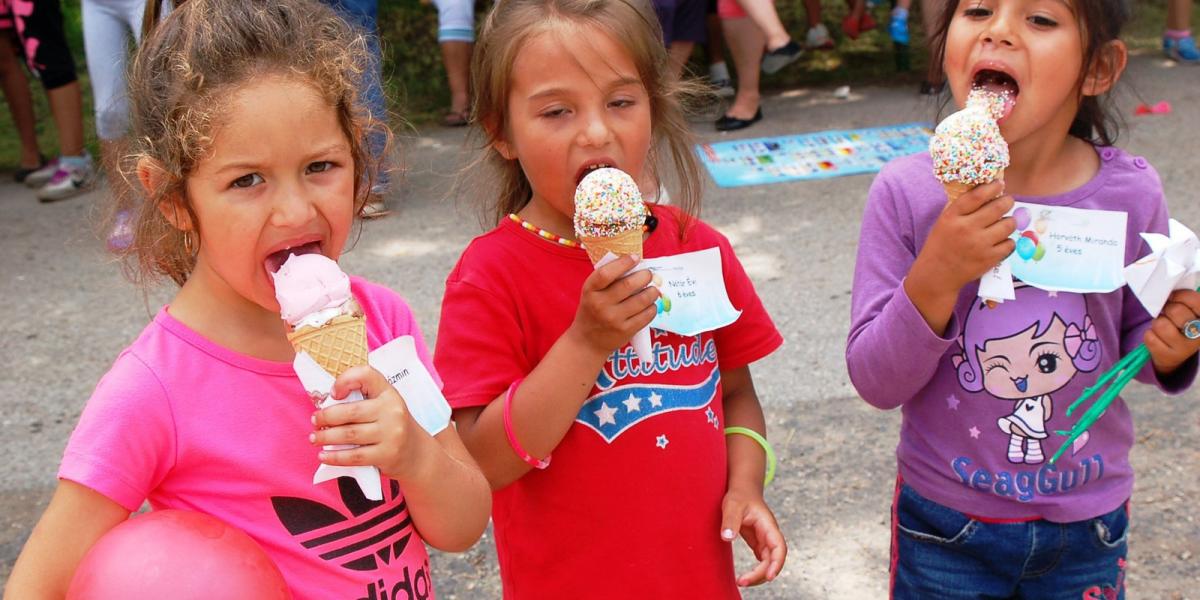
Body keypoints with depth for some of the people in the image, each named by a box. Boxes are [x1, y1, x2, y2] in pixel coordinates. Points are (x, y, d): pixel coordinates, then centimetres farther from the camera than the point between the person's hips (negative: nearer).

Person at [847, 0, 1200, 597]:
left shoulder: (1131, 192, -11)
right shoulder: (907, 192, -17)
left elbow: (1134, 342, 5)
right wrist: (933, 277, -31)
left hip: (1090, 525, 2)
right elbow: (875, 381, -17)